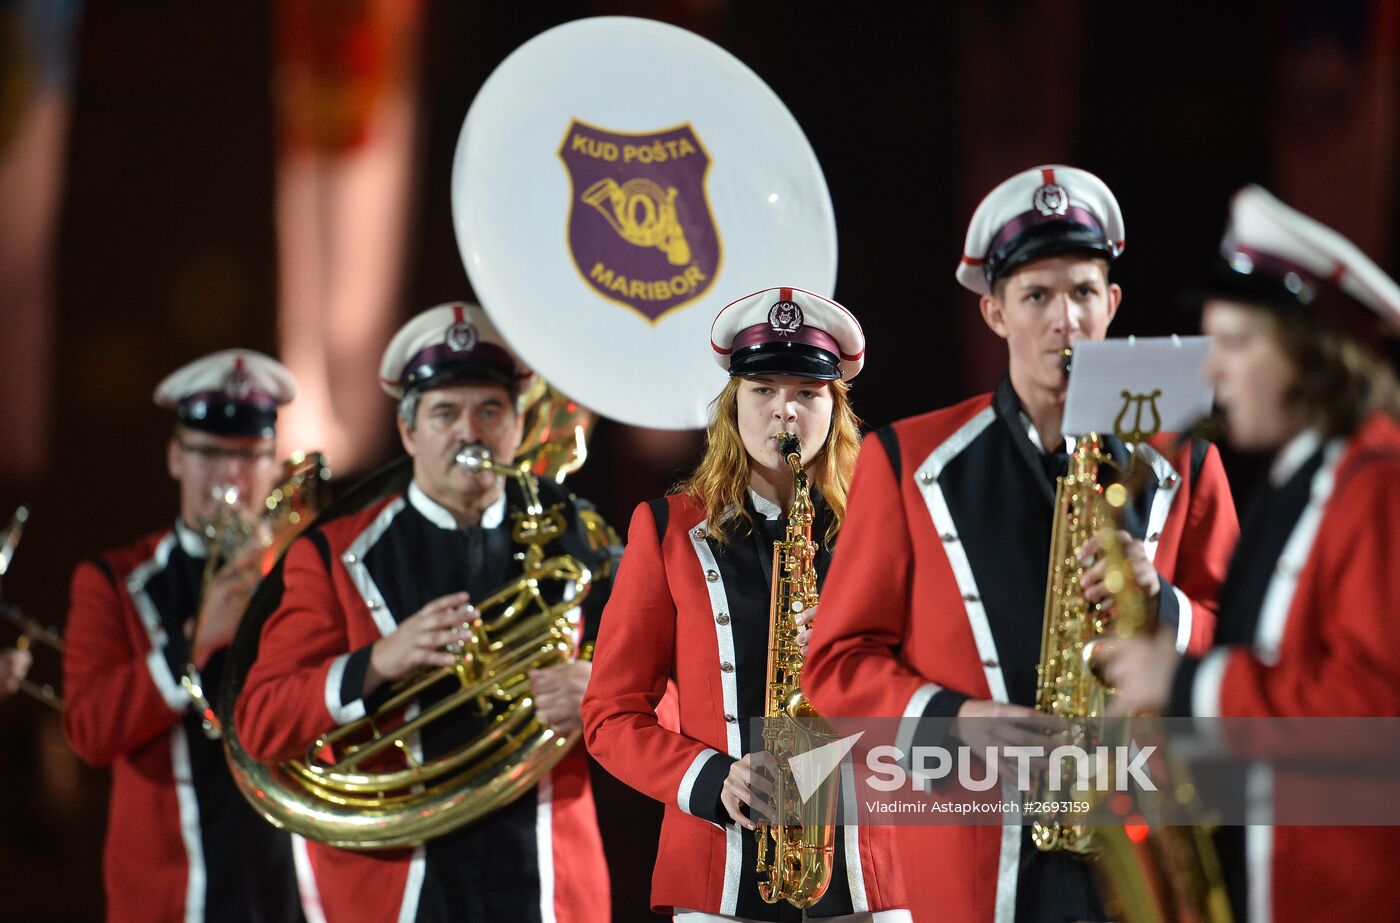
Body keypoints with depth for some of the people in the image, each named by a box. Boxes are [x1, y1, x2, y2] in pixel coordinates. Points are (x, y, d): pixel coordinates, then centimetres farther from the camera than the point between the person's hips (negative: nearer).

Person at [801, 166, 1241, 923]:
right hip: (972, 859, -1)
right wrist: (950, 720, -11)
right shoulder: (907, 461, 7)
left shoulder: (1180, 465, 11)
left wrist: (1161, 605, -9)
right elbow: (839, 661, 6)